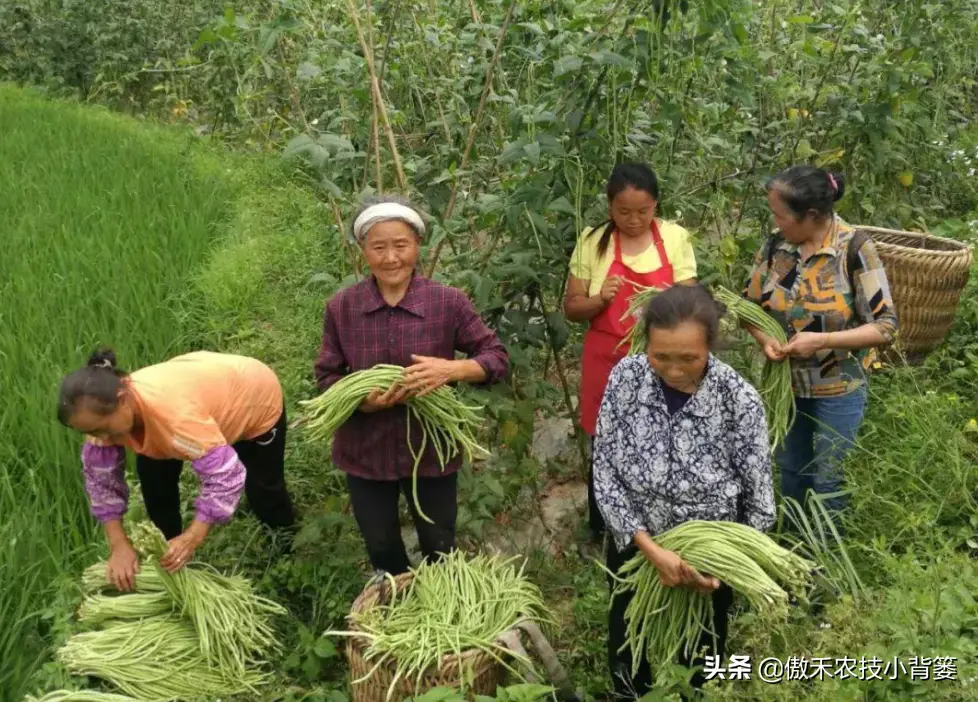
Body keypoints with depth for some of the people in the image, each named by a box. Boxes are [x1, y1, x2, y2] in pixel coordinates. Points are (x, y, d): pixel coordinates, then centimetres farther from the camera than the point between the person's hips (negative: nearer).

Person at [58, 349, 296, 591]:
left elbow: (226, 474, -45)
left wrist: (192, 538, -45)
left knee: (262, 491, 5)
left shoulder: (172, 411, -48)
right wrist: (119, 545, -20)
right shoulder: (106, 407, -24)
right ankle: (169, 555, 18)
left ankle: (286, 536, 38)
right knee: (152, 472, -2)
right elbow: (101, 479, -14)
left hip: (256, 397, -6)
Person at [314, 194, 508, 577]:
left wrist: (452, 368, -29)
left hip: (432, 450, -1)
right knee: (381, 547, 23)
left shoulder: (449, 302, -14)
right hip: (366, 451, 2)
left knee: (439, 548, 19)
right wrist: (363, 401, -25)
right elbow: (327, 377, -3)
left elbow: (497, 357, -8)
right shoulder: (341, 307, -10)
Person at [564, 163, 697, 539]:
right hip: (608, 363, 0)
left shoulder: (675, 238, -1)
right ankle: (602, 530, 29)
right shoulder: (593, 242, -3)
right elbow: (572, 308, 1)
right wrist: (600, 300, -19)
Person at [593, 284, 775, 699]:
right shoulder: (625, 378, -17)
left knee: (698, 669, 20)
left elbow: (759, 502, -11)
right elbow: (604, 471, -14)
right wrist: (650, 547, -22)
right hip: (633, 546, 2)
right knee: (628, 667, 22)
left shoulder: (739, 400, -21)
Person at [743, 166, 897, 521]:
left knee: (828, 479, 11)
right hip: (785, 381, 4)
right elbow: (750, 304, 3)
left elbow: (885, 326, -18)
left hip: (838, 389, -4)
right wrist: (765, 339, -16)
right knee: (790, 470, 21)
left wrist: (821, 340, -27)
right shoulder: (776, 245, -8)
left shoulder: (855, 248, -19)